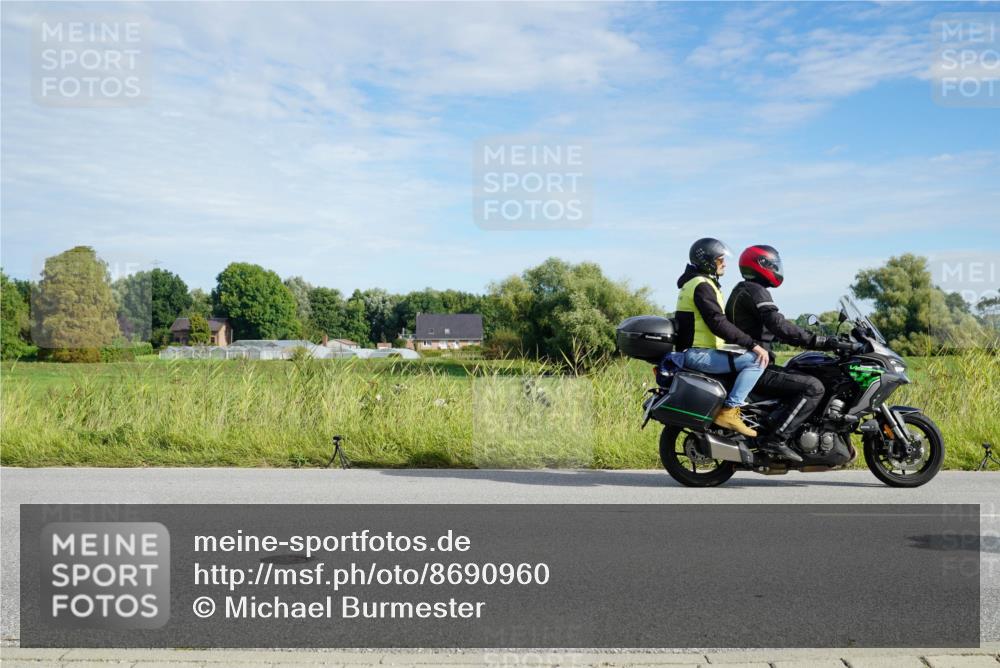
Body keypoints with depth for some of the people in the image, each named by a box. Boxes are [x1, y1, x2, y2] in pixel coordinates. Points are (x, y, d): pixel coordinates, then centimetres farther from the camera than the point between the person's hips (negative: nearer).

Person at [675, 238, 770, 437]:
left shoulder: (693, 282, 21)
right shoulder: (702, 285, -13)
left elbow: (715, 321, 26)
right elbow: (718, 324, -23)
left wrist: (747, 343, 24)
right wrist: (752, 345, -22)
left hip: (696, 351, 11)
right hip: (699, 354, -11)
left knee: (750, 354, 24)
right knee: (756, 360, -20)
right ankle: (729, 411, -20)